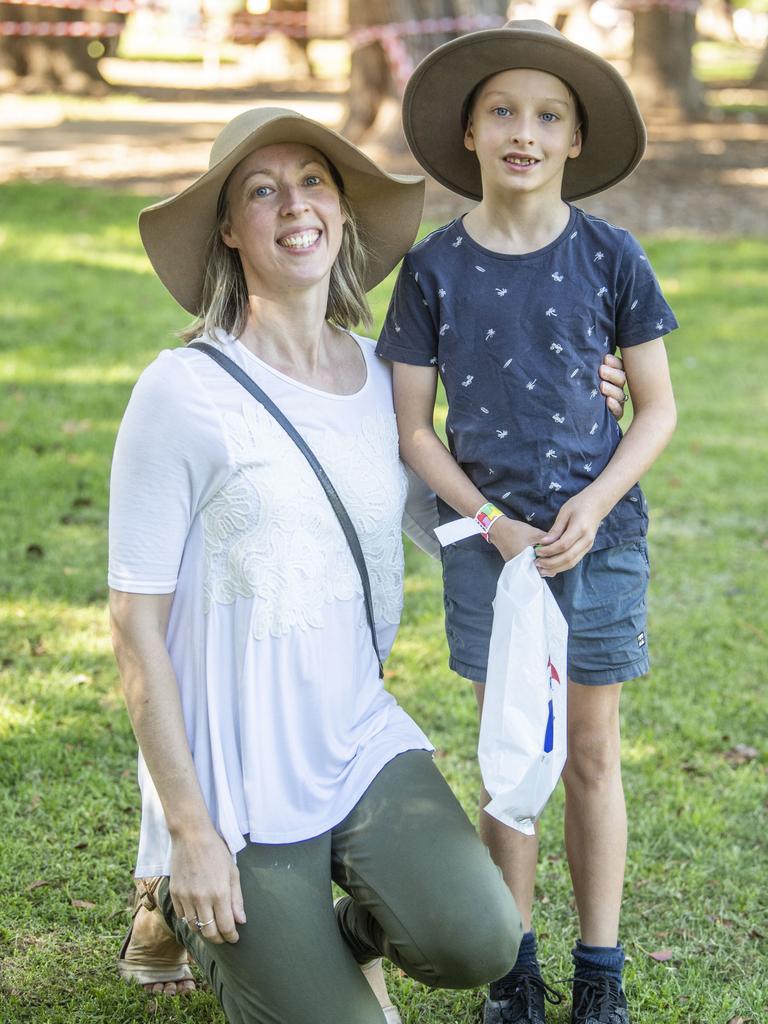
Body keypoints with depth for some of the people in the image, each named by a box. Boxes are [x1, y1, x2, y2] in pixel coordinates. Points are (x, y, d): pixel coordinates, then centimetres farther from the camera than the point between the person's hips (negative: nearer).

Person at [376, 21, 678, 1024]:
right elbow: (413, 425, 0)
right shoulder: (436, 268, -3)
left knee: (592, 754, 9)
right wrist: (489, 519, -11)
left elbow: (657, 409, 1)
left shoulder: (609, 257, -4)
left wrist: (596, 502, -14)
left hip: (599, 537, 0)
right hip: (488, 541, 0)